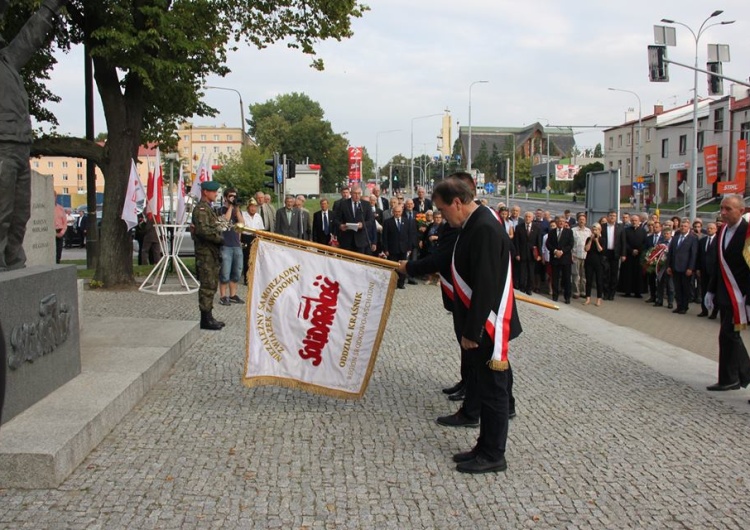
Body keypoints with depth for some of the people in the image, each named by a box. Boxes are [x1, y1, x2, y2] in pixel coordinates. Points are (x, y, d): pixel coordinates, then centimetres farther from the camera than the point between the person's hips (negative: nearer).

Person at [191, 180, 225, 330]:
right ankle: (206, 319, -4)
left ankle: (208, 317, 19)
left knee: (211, 285, 13)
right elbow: (203, 230, -25)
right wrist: (221, 239, -18)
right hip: (206, 252, -10)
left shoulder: (208, 208, 19)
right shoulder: (201, 209, -13)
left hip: (212, 252, 10)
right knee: (207, 286, -8)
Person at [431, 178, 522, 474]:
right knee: (481, 388, 17)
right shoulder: (472, 226, 10)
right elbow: (450, 258, 24)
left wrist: (472, 331, -22)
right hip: (476, 327, 10)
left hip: (487, 328, -10)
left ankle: (493, 456, 14)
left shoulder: (485, 229, -22)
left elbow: (485, 286, -25)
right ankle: (485, 448, 28)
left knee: (491, 391, 2)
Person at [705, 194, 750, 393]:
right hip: (725, 293, 8)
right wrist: (711, 290, 16)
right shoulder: (723, 231, 9)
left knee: (728, 334, -4)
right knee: (731, 334, 15)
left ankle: (729, 379, 8)